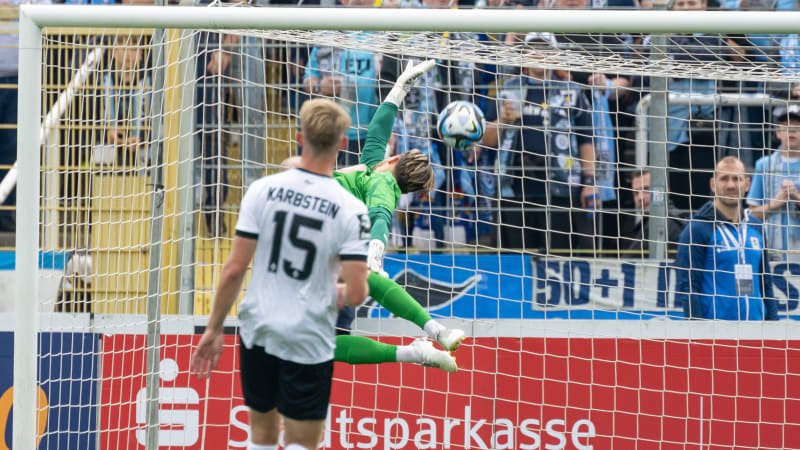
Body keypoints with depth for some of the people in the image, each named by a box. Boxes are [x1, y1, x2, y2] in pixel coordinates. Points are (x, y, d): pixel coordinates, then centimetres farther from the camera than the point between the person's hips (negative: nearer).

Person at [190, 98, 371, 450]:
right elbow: (356, 294, -15)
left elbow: (234, 269, -6)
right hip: (309, 342, -3)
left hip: (257, 331, 3)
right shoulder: (351, 210, -12)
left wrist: (214, 329, 4)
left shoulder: (263, 190, -7)